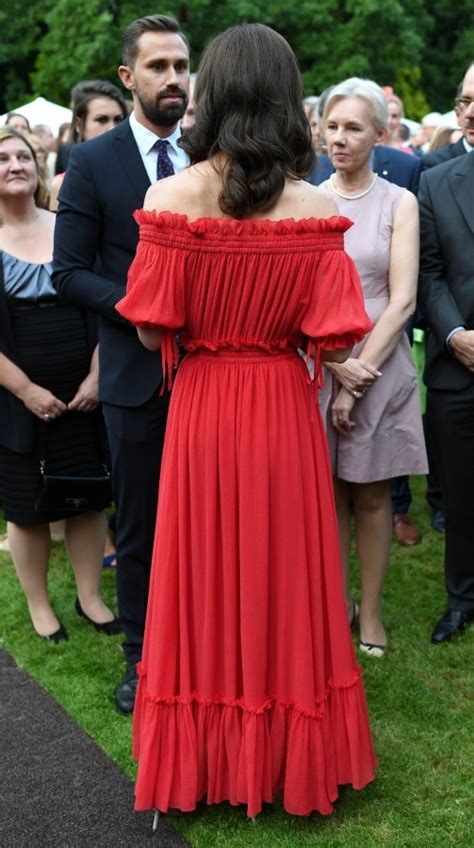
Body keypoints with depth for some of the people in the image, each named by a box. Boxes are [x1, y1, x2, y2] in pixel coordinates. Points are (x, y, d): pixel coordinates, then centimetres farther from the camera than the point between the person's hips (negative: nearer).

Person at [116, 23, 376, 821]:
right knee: (283, 581, 14)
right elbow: (334, 339, -10)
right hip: (284, 413, 0)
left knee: (206, 584, 14)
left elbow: (152, 332, -9)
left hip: (201, 411, 0)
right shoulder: (315, 208, -10)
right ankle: (288, 755, 30)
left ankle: (202, 759, 28)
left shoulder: (171, 197, -11)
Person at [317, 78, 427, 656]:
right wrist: (336, 366, -12)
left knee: (371, 496, 7)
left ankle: (371, 609, 18)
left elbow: (402, 300, -7)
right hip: (317, 365, 1)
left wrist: (359, 372, -13)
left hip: (381, 364, -1)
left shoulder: (399, 203, 0)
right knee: (328, 493, 8)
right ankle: (336, 602, 21)